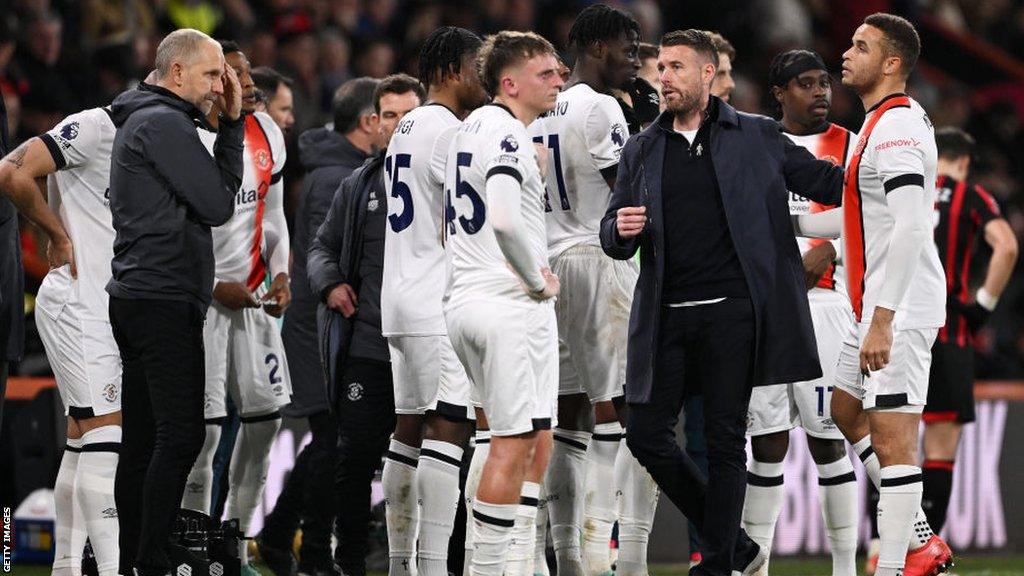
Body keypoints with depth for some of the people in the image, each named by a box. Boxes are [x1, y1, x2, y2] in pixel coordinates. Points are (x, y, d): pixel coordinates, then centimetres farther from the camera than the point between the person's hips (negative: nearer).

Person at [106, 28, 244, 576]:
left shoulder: (141, 121, 21)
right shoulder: (164, 124, -11)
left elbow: (219, 186, 18)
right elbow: (218, 205, -13)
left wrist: (232, 121, 10)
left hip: (136, 299, 11)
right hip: (165, 300, -11)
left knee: (143, 441, 8)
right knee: (180, 435, -13)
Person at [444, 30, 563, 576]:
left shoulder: (471, 127, 15)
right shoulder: (506, 133, -15)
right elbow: (506, 220, -29)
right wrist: (539, 280, -15)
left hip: (465, 301, 10)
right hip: (511, 306, -10)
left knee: (535, 439, 15)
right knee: (515, 443, -6)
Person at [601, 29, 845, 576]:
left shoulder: (757, 137, 5)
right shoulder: (641, 151, 13)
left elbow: (827, 181, 5)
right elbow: (612, 241, 15)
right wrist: (622, 229, -9)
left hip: (731, 311, -4)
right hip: (665, 319, 4)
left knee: (725, 439, -2)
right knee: (648, 435, 2)